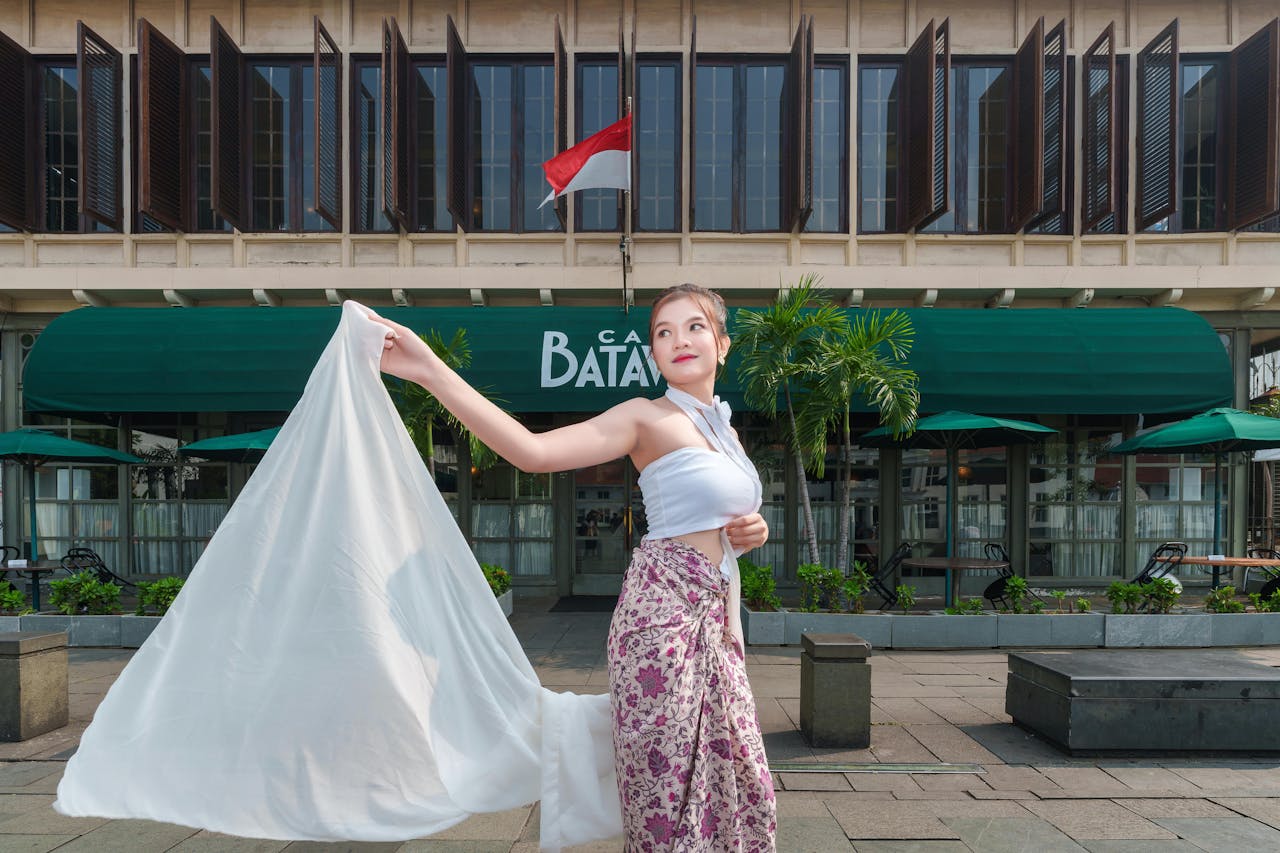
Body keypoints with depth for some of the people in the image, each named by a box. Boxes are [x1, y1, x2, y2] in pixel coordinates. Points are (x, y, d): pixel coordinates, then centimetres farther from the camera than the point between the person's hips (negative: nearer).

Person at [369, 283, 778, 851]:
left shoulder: (725, 429, 16)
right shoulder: (647, 417, -8)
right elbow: (533, 451, -23)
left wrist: (754, 531, 3)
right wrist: (429, 371, -31)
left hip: (714, 615, 8)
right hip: (665, 609, -8)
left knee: (731, 784, 15)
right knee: (671, 793, -2)